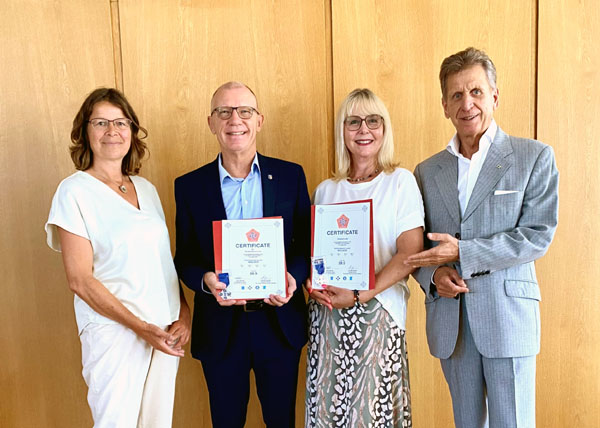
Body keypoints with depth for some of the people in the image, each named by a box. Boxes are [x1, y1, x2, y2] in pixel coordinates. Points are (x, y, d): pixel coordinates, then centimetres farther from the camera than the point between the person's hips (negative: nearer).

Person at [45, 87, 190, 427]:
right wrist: (141, 326, -15)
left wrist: (184, 312, -1)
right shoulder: (74, 191, -7)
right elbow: (80, 279, -11)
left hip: (166, 331, 5)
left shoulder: (146, 189, 9)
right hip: (115, 331, -5)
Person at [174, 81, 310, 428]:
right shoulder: (189, 186, -1)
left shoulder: (290, 176, -1)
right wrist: (205, 280, -19)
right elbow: (184, 259, 1)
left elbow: (308, 244, 2)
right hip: (220, 327, 0)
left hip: (280, 324, 1)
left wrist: (293, 275, -18)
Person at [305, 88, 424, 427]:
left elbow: (410, 253, -8)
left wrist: (359, 295, -15)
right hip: (326, 314, 3)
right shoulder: (326, 190, 11)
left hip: (377, 313, -3)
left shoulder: (401, 181, 0)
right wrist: (313, 285, -6)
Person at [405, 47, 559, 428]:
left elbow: (538, 235, -10)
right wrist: (433, 274, -10)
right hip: (449, 320, 4)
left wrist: (463, 252, -18)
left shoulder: (535, 157, -2)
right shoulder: (427, 172, 9)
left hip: (508, 316, -3)